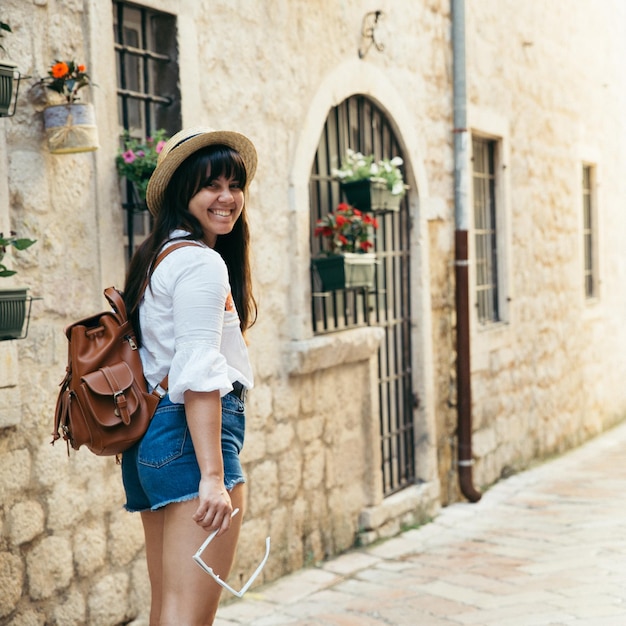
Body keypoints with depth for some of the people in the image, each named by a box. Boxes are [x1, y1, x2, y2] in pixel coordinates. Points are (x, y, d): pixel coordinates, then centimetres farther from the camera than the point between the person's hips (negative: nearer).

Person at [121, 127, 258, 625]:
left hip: (150, 435, 10)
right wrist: (213, 475, -21)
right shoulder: (202, 263, -11)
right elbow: (197, 377, -19)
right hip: (192, 434, -10)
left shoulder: (158, 257, 19)